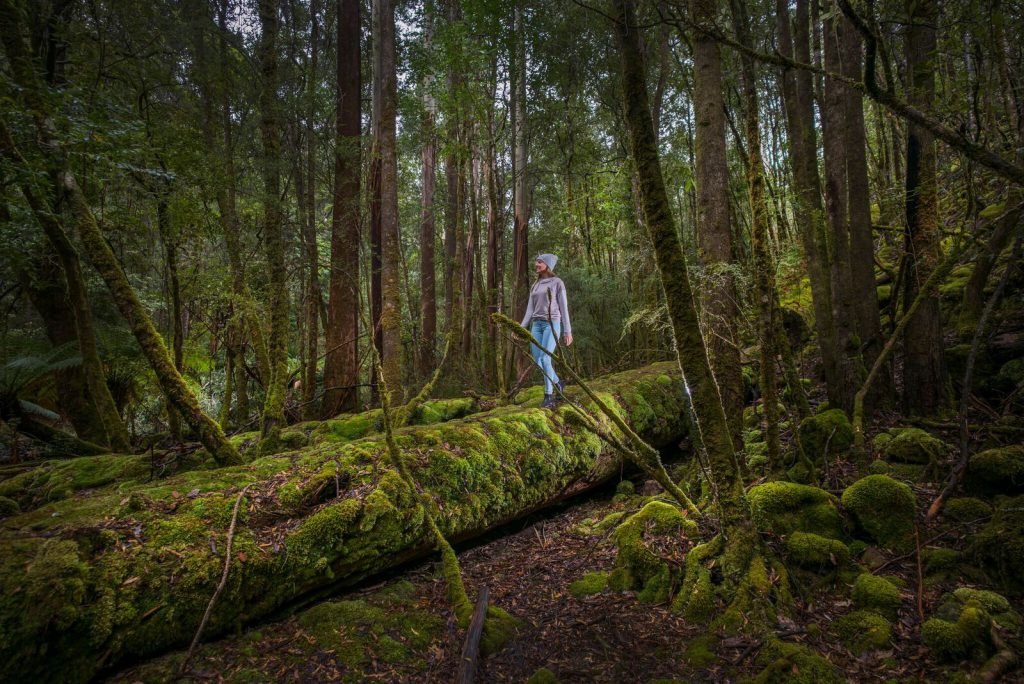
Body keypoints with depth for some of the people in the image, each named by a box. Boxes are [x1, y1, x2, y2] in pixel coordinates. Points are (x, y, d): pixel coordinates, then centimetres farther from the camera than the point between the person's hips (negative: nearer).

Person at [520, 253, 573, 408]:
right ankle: (558, 383, 24)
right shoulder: (534, 286, 19)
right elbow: (530, 310, 17)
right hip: (536, 325, 6)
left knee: (545, 359, -19)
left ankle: (549, 396, -10)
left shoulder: (557, 282, 2)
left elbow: (564, 307, -2)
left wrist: (568, 331, -6)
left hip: (552, 324, -6)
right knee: (537, 361, -1)